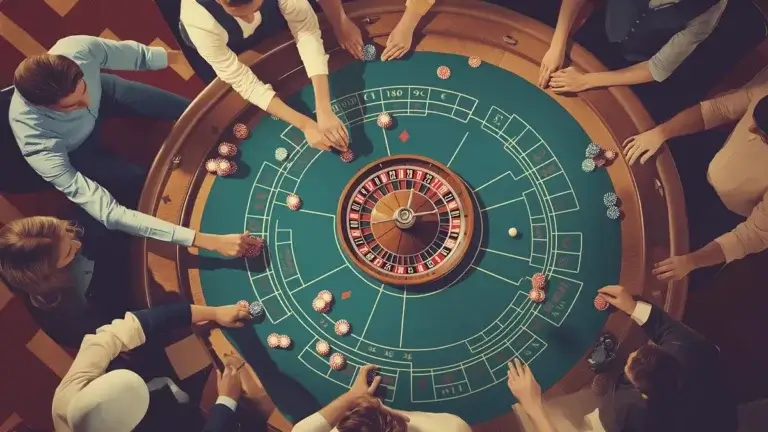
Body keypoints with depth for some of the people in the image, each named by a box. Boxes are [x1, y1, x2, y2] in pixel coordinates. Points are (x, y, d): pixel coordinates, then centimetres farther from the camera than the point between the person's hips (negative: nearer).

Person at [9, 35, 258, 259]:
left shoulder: (78, 49, -40)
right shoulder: (37, 142, -48)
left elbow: (136, 55, -15)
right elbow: (107, 212, -52)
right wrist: (206, 240, -58)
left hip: (100, 93, 4)